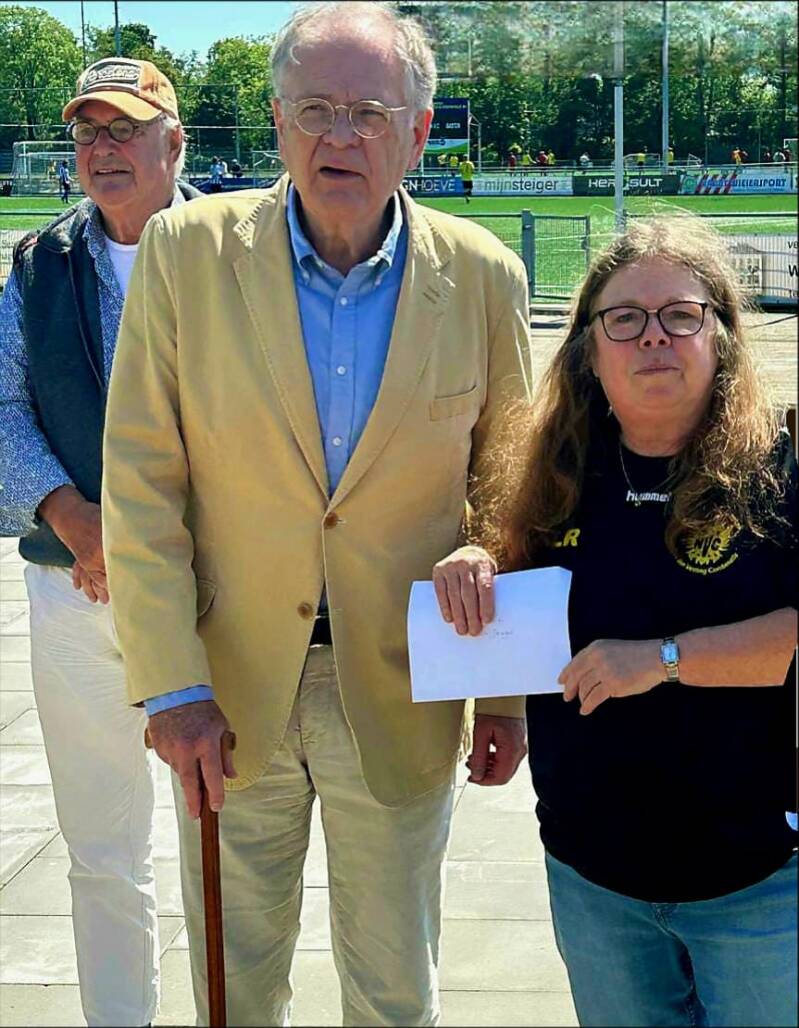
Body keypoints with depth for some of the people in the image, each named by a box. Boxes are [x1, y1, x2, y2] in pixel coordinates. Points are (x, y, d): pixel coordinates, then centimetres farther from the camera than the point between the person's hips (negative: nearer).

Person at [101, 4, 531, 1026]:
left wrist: (509, 691, 4)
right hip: (227, 687, 0)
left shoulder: (482, 279, -6)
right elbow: (141, 483, -6)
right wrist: (170, 685, -10)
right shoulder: (186, 252, -9)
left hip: (400, 697, 0)